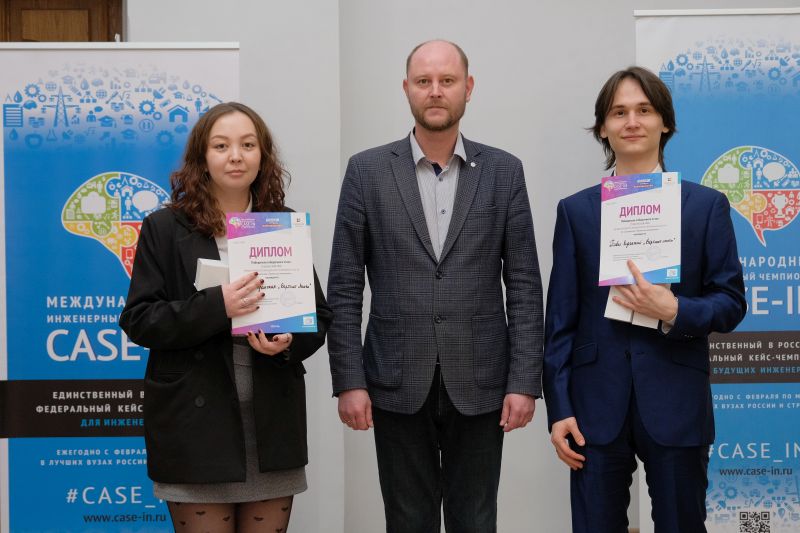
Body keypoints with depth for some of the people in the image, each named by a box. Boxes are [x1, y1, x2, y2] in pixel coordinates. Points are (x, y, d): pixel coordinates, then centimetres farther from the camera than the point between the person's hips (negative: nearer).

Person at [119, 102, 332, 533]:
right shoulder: (164, 228, 1)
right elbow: (138, 320, -5)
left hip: (274, 421, 3)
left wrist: (289, 340, -11)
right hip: (196, 423, -2)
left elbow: (319, 316, 12)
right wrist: (215, 307, -20)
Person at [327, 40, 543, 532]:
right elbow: (345, 286, 0)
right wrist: (349, 380, -6)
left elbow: (524, 284, 1)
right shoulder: (368, 170, 1)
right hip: (398, 383, 0)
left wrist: (525, 381, -5)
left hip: (479, 383, 1)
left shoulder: (503, 171, 3)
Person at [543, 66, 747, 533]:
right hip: (597, 406, 1)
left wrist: (675, 312, -17)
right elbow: (561, 316, 4)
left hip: (677, 406, 0)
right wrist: (559, 407, -1)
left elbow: (731, 302, 3)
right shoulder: (576, 210, 6)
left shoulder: (706, 205, 4)